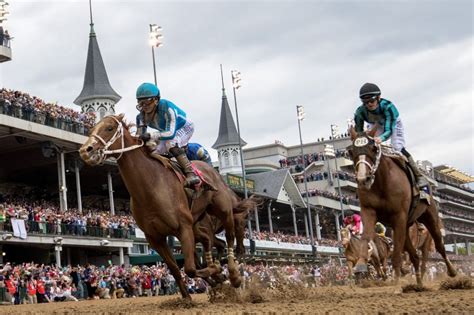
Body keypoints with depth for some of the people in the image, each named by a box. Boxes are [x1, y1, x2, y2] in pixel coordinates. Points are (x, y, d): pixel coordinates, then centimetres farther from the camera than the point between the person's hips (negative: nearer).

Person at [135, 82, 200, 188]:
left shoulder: (166, 108, -38)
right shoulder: (141, 116, -18)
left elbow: (171, 133, -45)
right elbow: (140, 137, -14)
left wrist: (151, 135, -56)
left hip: (184, 128, -7)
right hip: (166, 132, 7)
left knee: (171, 143, -35)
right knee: (153, 154, -7)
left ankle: (190, 173, -39)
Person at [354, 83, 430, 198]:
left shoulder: (388, 106, -42)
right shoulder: (360, 112, -32)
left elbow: (389, 130, -49)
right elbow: (358, 132, -26)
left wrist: (381, 138, -71)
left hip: (393, 125, -4)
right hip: (375, 126, 4)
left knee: (398, 149, -21)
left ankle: (420, 179, -14)